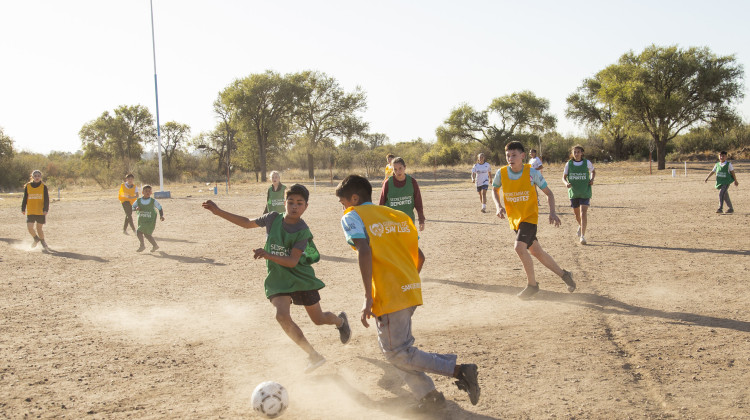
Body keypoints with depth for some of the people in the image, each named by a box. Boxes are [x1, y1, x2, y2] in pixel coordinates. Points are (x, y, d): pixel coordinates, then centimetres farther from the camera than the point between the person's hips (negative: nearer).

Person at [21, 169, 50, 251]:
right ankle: (36, 238, 19)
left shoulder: (43, 187, 0)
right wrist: (23, 209, 9)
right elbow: (25, 199, 11)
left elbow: (46, 199, -1)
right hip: (30, 212, 1)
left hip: (41, 212, -1)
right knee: (29, 227, -9)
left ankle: (43, 242, 24)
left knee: (39, 228, 3)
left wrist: (45, 210, -10)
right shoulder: (27, 186, 4)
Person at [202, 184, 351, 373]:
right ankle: (314, 356, -13)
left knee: (319, 319, 11)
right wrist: (219, 212, 6)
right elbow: (247, 223, 10)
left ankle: (340, 320, 51)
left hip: (301, 277, -2)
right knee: (282, 315, -24)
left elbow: (293, 261, -23)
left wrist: (267, 255, -37)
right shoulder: (273, 218, -6)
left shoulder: (302, 231, -15)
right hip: (277, 279, 2)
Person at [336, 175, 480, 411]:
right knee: (398, 347, 20)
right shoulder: (398, 216, 18)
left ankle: (460, 371, -7)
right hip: (412, 290, 8)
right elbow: (419, 257, 15)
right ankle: (428, 395, 17)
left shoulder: (352, 217, -3)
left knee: (397, 353, 1)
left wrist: (368, 298, -21)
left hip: (389, 296, -8)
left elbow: (364, 251, -19)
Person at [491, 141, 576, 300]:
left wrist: (552, 212, -16)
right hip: (514, 219, 5)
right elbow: (494, 189, 14)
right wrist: (498, 206, -4)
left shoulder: (532, 172, -14)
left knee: (520, 247, -24)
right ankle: (564, 274, 32)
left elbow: (548, 193, -3)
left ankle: (532, 284, -6)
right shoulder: (501, 173, -7)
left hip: (530, 217, -4)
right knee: (536, 252, 12)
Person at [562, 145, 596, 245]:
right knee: (577, 214, 15)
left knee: (583, 213, -15)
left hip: (585, 192, -2)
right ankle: (580, 226, 48)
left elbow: (593, 171, 15)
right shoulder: (569, 164, -2)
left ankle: (582, 236, -14)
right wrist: (566, 183, -16)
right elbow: (564, 177, 5)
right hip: (573, 192, 2)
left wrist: (592, 180, -4)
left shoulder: (587, 163, -4)